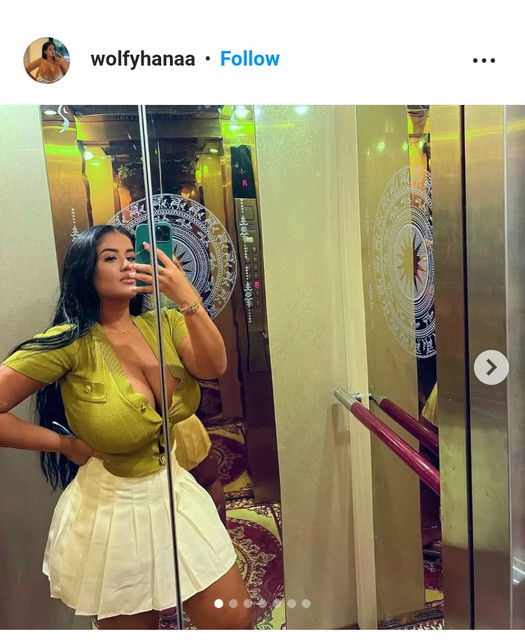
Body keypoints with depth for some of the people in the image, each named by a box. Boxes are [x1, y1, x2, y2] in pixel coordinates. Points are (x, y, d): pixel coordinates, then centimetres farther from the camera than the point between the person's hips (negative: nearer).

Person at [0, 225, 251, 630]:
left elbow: (213, 368, -19)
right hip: (111, 507, -3)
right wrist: (65, 444, -10)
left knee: (235, 621, 12)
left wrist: (188, 300, -31)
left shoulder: (163, 324, -3)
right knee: (134, 626, 20)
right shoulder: (71, 343, -15)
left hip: (178, 494, 4)